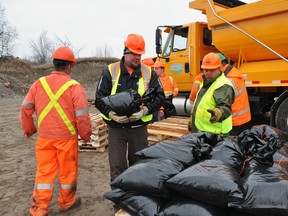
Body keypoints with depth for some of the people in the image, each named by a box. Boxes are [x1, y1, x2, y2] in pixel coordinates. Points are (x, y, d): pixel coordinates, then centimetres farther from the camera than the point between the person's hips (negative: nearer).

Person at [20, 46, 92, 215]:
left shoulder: (39, 83, 0)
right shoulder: (74, 87, -13)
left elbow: (26, 108, 7)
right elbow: (82, 116, -12)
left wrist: (29, 129, 22)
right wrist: (86, 135, 3)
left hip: (44, 138, 4)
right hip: (66, 138, -3)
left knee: (44, 172, 14)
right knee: (68, 171, 14)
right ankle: (67, 202, 32)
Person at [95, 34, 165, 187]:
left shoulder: (149, 72, 2)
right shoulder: (110, 71, -2)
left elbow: (159, 96, 2)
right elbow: (100, 98, -2)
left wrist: (145, 110, -15)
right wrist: (112, 114, -19)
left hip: (139, 127, 2)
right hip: (116, 127, -1)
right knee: (117, 167, 2)